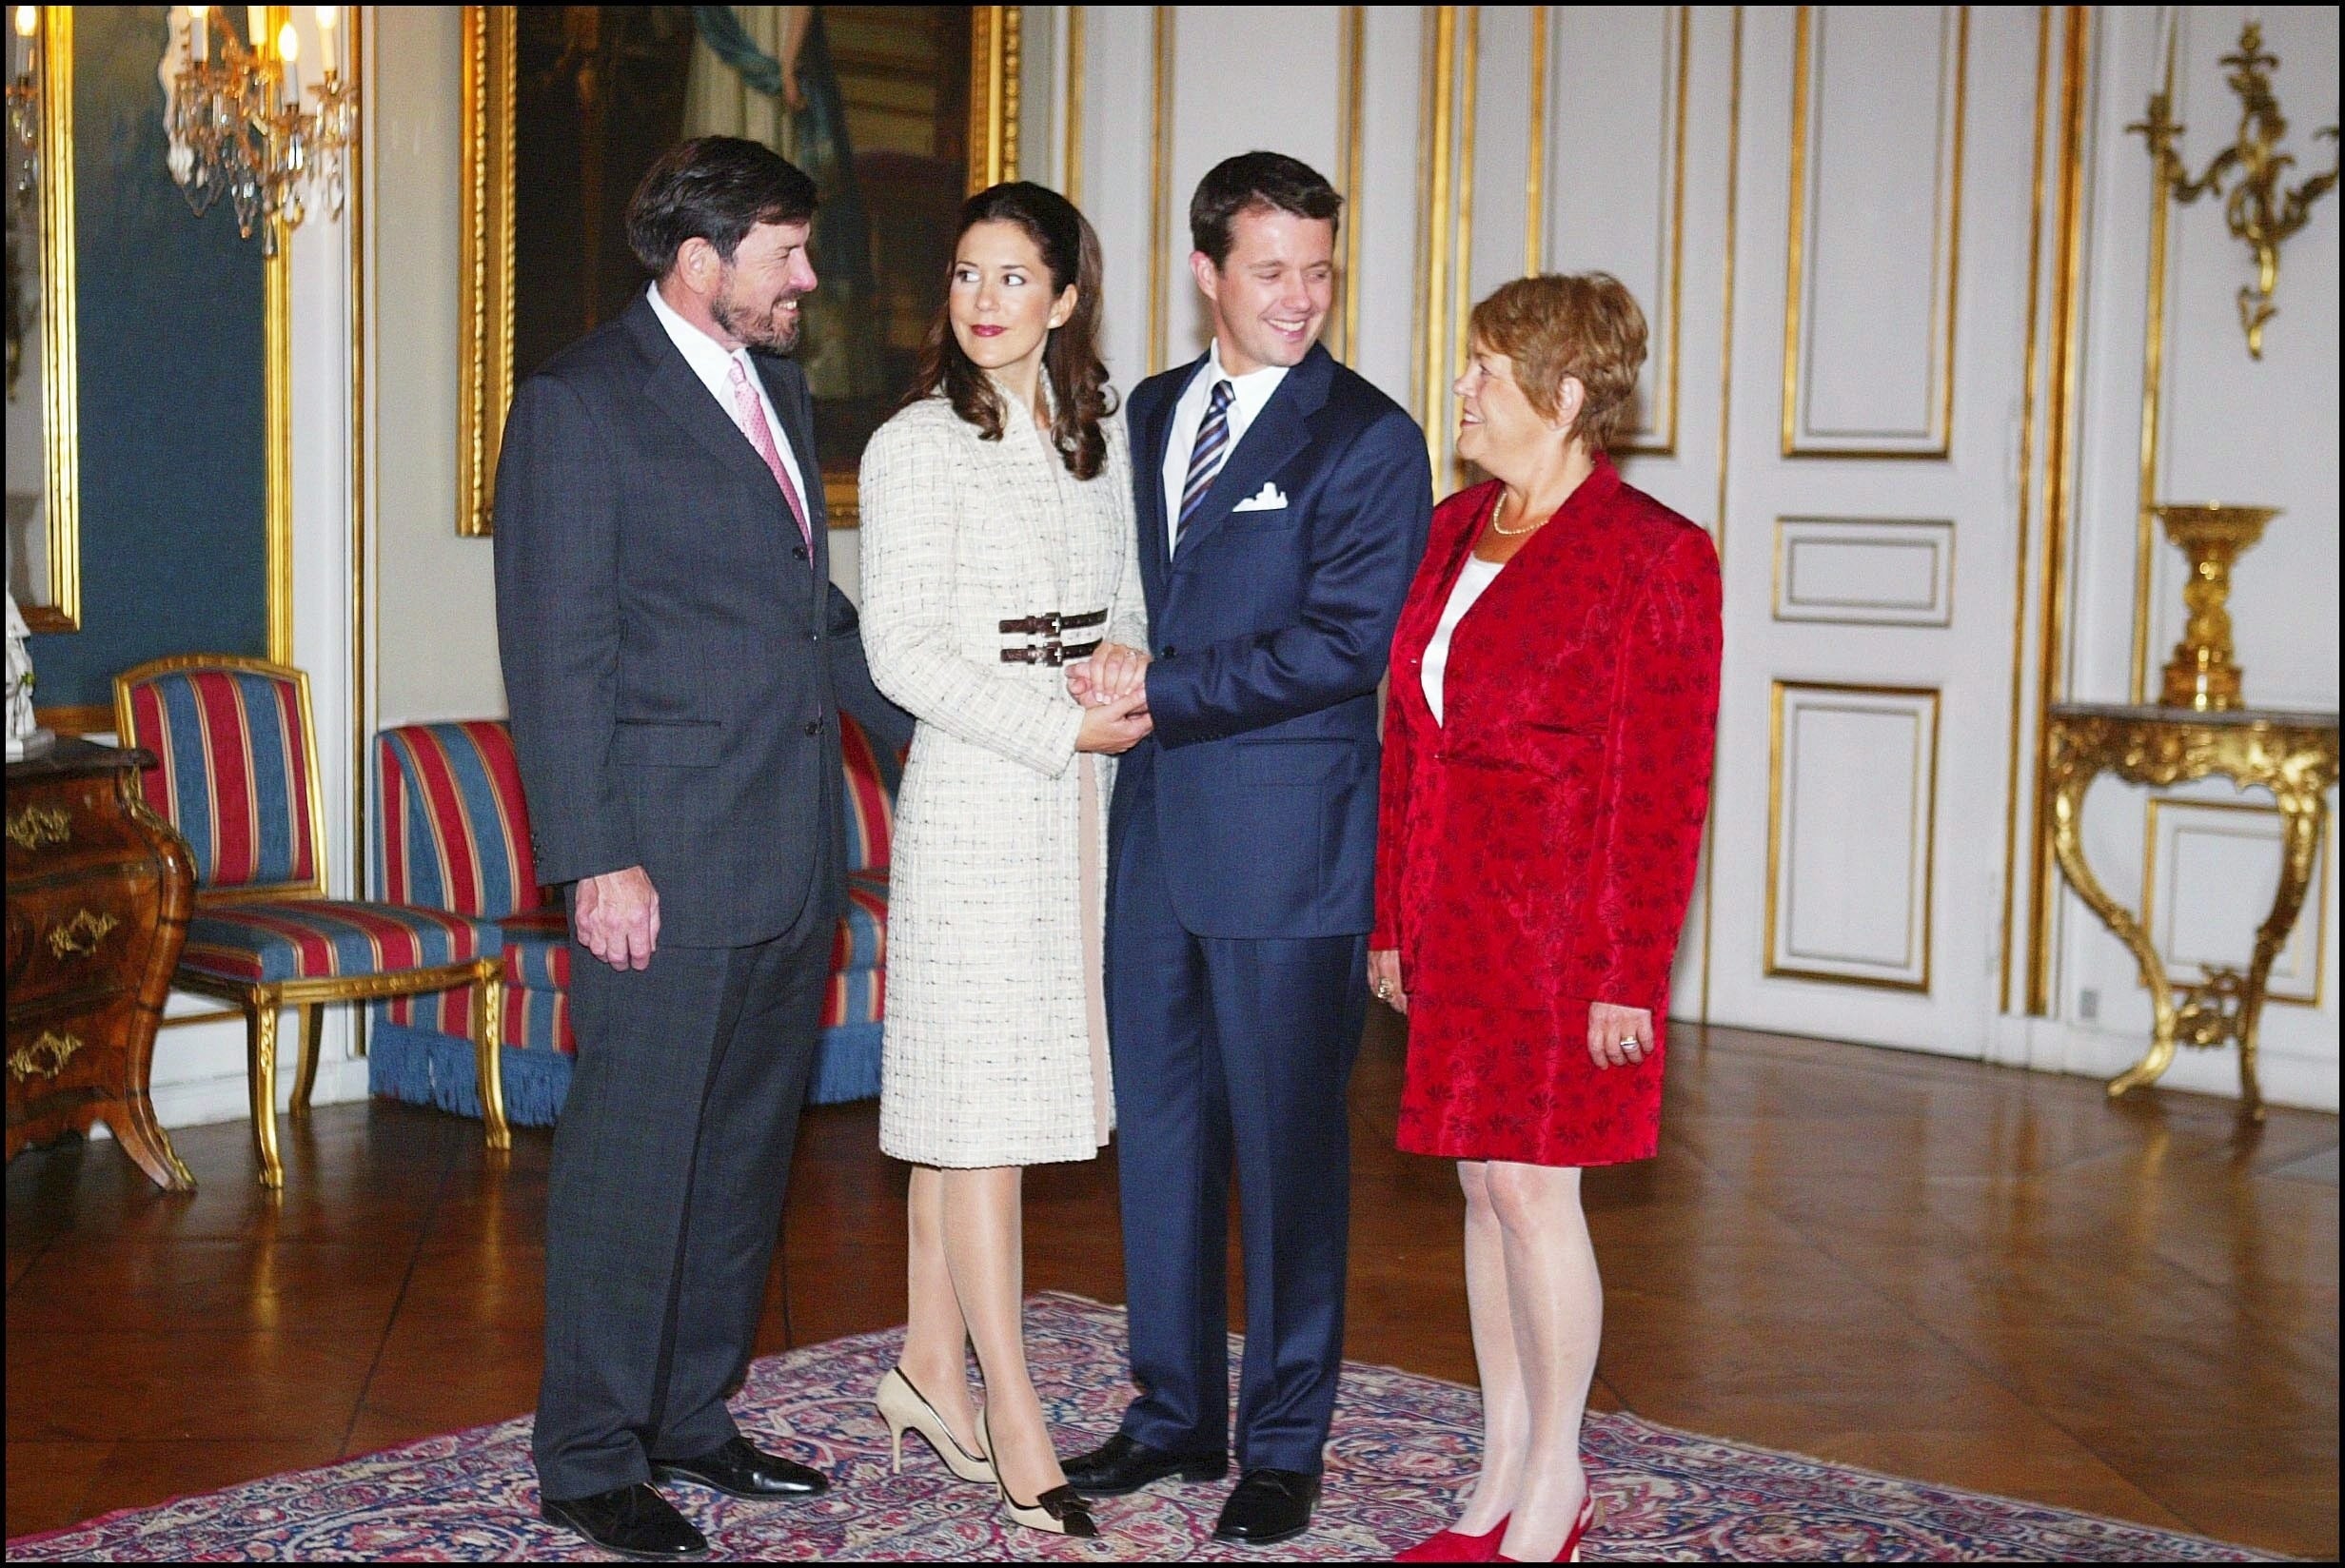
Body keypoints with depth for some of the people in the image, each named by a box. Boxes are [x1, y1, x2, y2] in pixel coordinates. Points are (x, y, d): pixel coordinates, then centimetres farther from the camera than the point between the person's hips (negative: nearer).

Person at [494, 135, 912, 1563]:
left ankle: (692, 1417, 29)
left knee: (748, 1145, 15)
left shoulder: (777, 390, 15)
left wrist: (935, 729, 17)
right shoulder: (579, 405, -9)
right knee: (633, 1152, 0)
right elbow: (555, 653, -13)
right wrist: (596, 861, -18)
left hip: (796, 852, 8)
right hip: (668, 855, -8)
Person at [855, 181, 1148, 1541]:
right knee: (979, 1093, -2)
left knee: (972, 1093, 13)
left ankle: (932, 1363, 24)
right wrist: (1060, 726, -17)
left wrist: (1136, 685, -5)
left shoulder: (1101, 432, 11)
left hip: (1083, 794, 6)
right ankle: (1015, 1422, 4)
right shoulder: (916, 447, -7)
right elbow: (906, 653, -12)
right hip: (973, 795, -6)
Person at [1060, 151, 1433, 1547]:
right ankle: (1176, 1415, 27)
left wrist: (1162, 687, -16)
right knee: (1161, 1134, 13)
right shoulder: (1148, 414, 14)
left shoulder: (1370, 440, -6)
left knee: (1288, 1148, 3)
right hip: (1155, 836, 6)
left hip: (1286, 849, -6)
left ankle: (1284, 1444, 17)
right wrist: (1118, 661, 1)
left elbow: (1343, 643, -15)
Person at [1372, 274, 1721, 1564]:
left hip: (1561, 924, -7)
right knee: (1483, 1186, 11)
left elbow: (1663, 790, -13)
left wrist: (1629, 974, -15)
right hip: (1455, 922, 7)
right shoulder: (1454, 528, 11)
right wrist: (1394, 920, 12)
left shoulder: (1652, 555, -11)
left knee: (1530, 1187, -3)